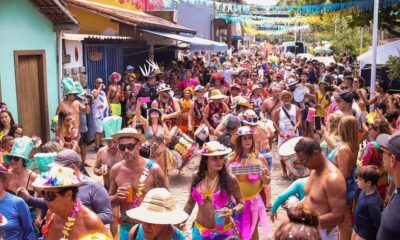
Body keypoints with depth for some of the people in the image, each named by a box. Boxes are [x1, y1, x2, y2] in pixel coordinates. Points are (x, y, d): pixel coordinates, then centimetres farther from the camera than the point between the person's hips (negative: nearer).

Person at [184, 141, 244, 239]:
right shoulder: (196, 177, -6)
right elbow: (191, 202, 7)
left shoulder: (230, 179, -14)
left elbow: (241, 203, -5)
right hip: (199, 231, 3)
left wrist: (232, 211, -23)